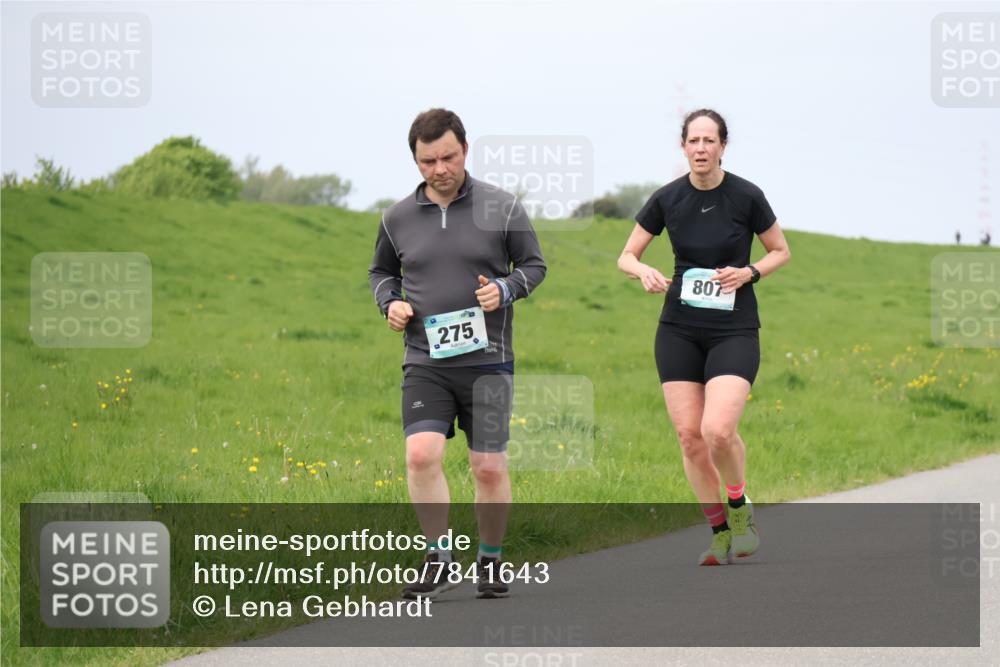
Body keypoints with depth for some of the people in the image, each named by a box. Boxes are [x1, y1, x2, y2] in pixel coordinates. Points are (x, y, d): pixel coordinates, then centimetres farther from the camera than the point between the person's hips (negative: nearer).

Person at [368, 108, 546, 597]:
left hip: (487, 360, -1)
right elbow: (380, 272, 22)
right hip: (425, 363, 1)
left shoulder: (502, 209, -1)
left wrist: (505, 289, -11)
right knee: (421, 455, -17)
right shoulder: (397, 219, 6)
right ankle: (439, 560, -5)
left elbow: (534, 264, 9)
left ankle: (490, 562, 20)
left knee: (489, 468, 0)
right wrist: (389, 303, 1)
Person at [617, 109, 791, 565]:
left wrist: (749, 272, -12)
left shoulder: (747, 197, -8)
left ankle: (740, 506, 8)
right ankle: (720, 531, 13)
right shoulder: (667, 199, -1)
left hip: (735, 330, -3)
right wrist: (645, 272, -15)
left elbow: (781, 251, 6)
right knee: (689, 435, -3)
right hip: (679, 331, 3)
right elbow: (626, 257, 7)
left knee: (718, 429, -20)